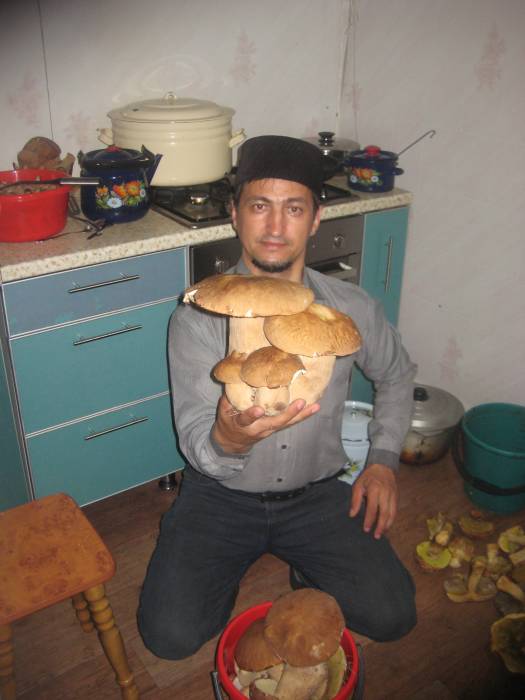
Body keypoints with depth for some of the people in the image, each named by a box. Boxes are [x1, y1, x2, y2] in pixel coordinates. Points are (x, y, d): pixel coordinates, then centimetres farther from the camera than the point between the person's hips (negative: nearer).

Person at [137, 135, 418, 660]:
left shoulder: (351, 308, -8)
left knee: (391, 616, -11)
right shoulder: (197, 318, -16)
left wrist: (383, 460, 1)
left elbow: (396, 376, 12)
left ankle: (308, 568, 19)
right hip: (221, 495, -1)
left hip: (317, 493, 2)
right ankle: (231, 567, 16)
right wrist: (227, 440, -45)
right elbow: (196, 444, -20)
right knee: (170, 635, -15)